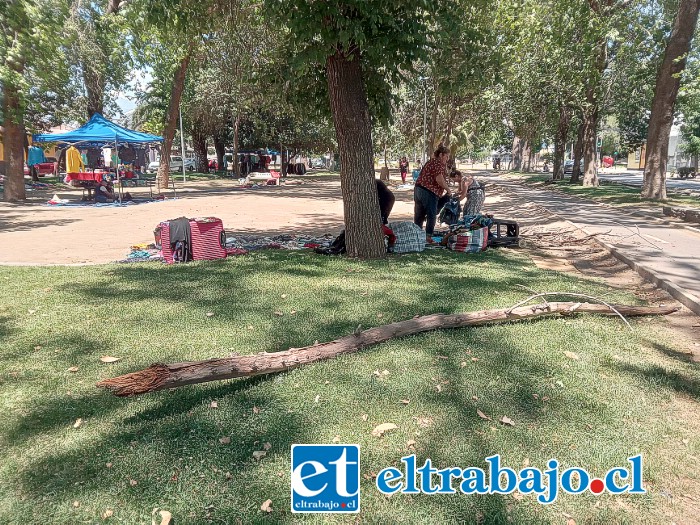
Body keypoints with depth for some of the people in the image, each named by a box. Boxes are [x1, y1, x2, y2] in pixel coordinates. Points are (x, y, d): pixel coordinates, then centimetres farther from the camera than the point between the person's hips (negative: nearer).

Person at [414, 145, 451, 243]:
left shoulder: (430, 162, 21)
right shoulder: (438, 163, -9)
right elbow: (439, 179, -21)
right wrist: (448, 189, -9)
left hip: (418, 189, 9)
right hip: (429, 192, -9)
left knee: (419, 216, 12)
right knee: (431, 216, -2)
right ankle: (428, 237, -1)